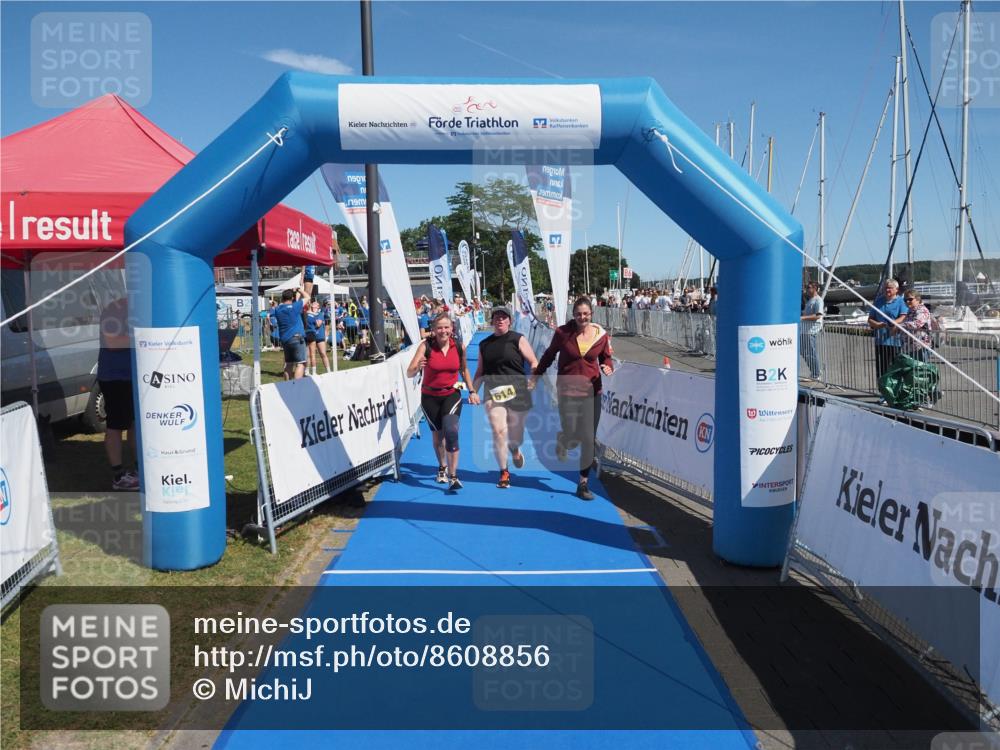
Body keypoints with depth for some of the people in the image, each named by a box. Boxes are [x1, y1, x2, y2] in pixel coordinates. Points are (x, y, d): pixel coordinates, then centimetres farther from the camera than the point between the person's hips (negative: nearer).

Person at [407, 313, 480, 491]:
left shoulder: (459, 347, -7)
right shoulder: (426, 346, -14)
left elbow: (464, 370, 12)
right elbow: (409, 373, -20)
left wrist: (472, 391, 8)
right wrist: (417, 368, -41)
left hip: (452, 395, 0)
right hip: (430, 397, 0)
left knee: (451, 431, -20)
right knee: (437, 434, 13)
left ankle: (453, 477, -15)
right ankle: (442, 468, 41)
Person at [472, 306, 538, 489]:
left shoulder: (518, 339, 2)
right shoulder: (484, 344, 13)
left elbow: (534, 362, 0)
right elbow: (480, 371, 19)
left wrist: (533, 379, -16)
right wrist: (473, 391, 12)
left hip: (517, 391, -2)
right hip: (493, 392, 2)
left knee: (515, 436, 7)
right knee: (498, 430, -13)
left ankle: (515, 450, 46)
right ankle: (504, 472, 2)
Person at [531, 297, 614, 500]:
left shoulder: (601, 335, -2)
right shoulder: (562, 333, -8)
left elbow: (606, 359, 13)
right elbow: (549, 355, 7)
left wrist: (608, 368, -9)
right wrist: (535, 375, 10)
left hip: (591, 392, 2)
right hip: (567, 392, -2)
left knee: (588, 439, 4)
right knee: (570, 436, -5)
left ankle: (583, 484, 18)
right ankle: (562, 440, 36)